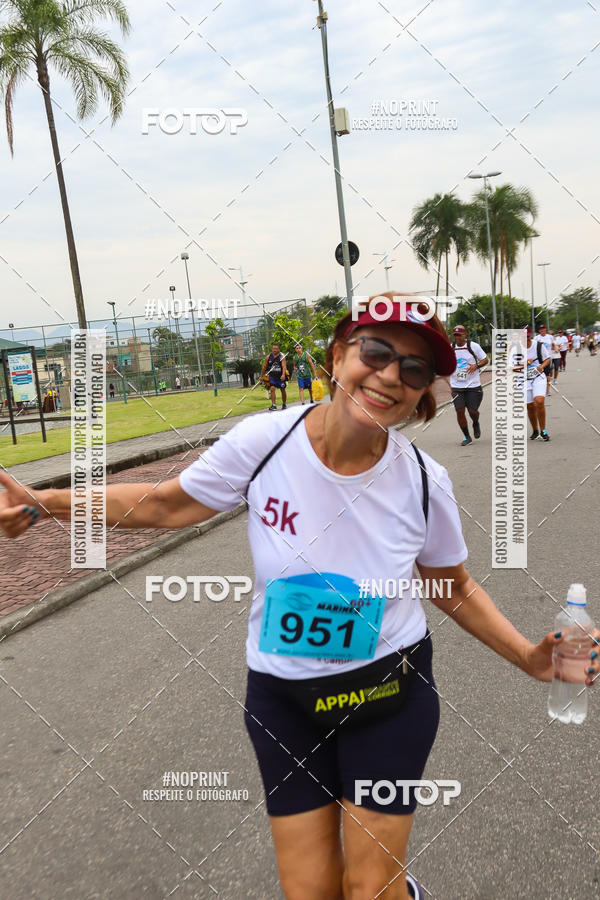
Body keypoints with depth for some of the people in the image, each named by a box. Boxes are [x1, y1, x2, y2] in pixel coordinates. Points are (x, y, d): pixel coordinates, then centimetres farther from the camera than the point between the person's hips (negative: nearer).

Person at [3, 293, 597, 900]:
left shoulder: (423, 481, -16)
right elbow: (167, 504, -4)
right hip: (282, 696, 1)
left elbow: (455, 591, 1)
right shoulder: (263, 440, -19)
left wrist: (528, 657, -11)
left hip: (388, 690, 0)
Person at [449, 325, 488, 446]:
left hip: (473, 385, -2)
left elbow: (485, 359, 3)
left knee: (472, 410, -3)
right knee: (460, 411, -7)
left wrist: (476, 365, -16)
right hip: (456, 386, 2)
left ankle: (476, 424, 34)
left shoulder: (473, 346, -4)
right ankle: (467, 437, 9)